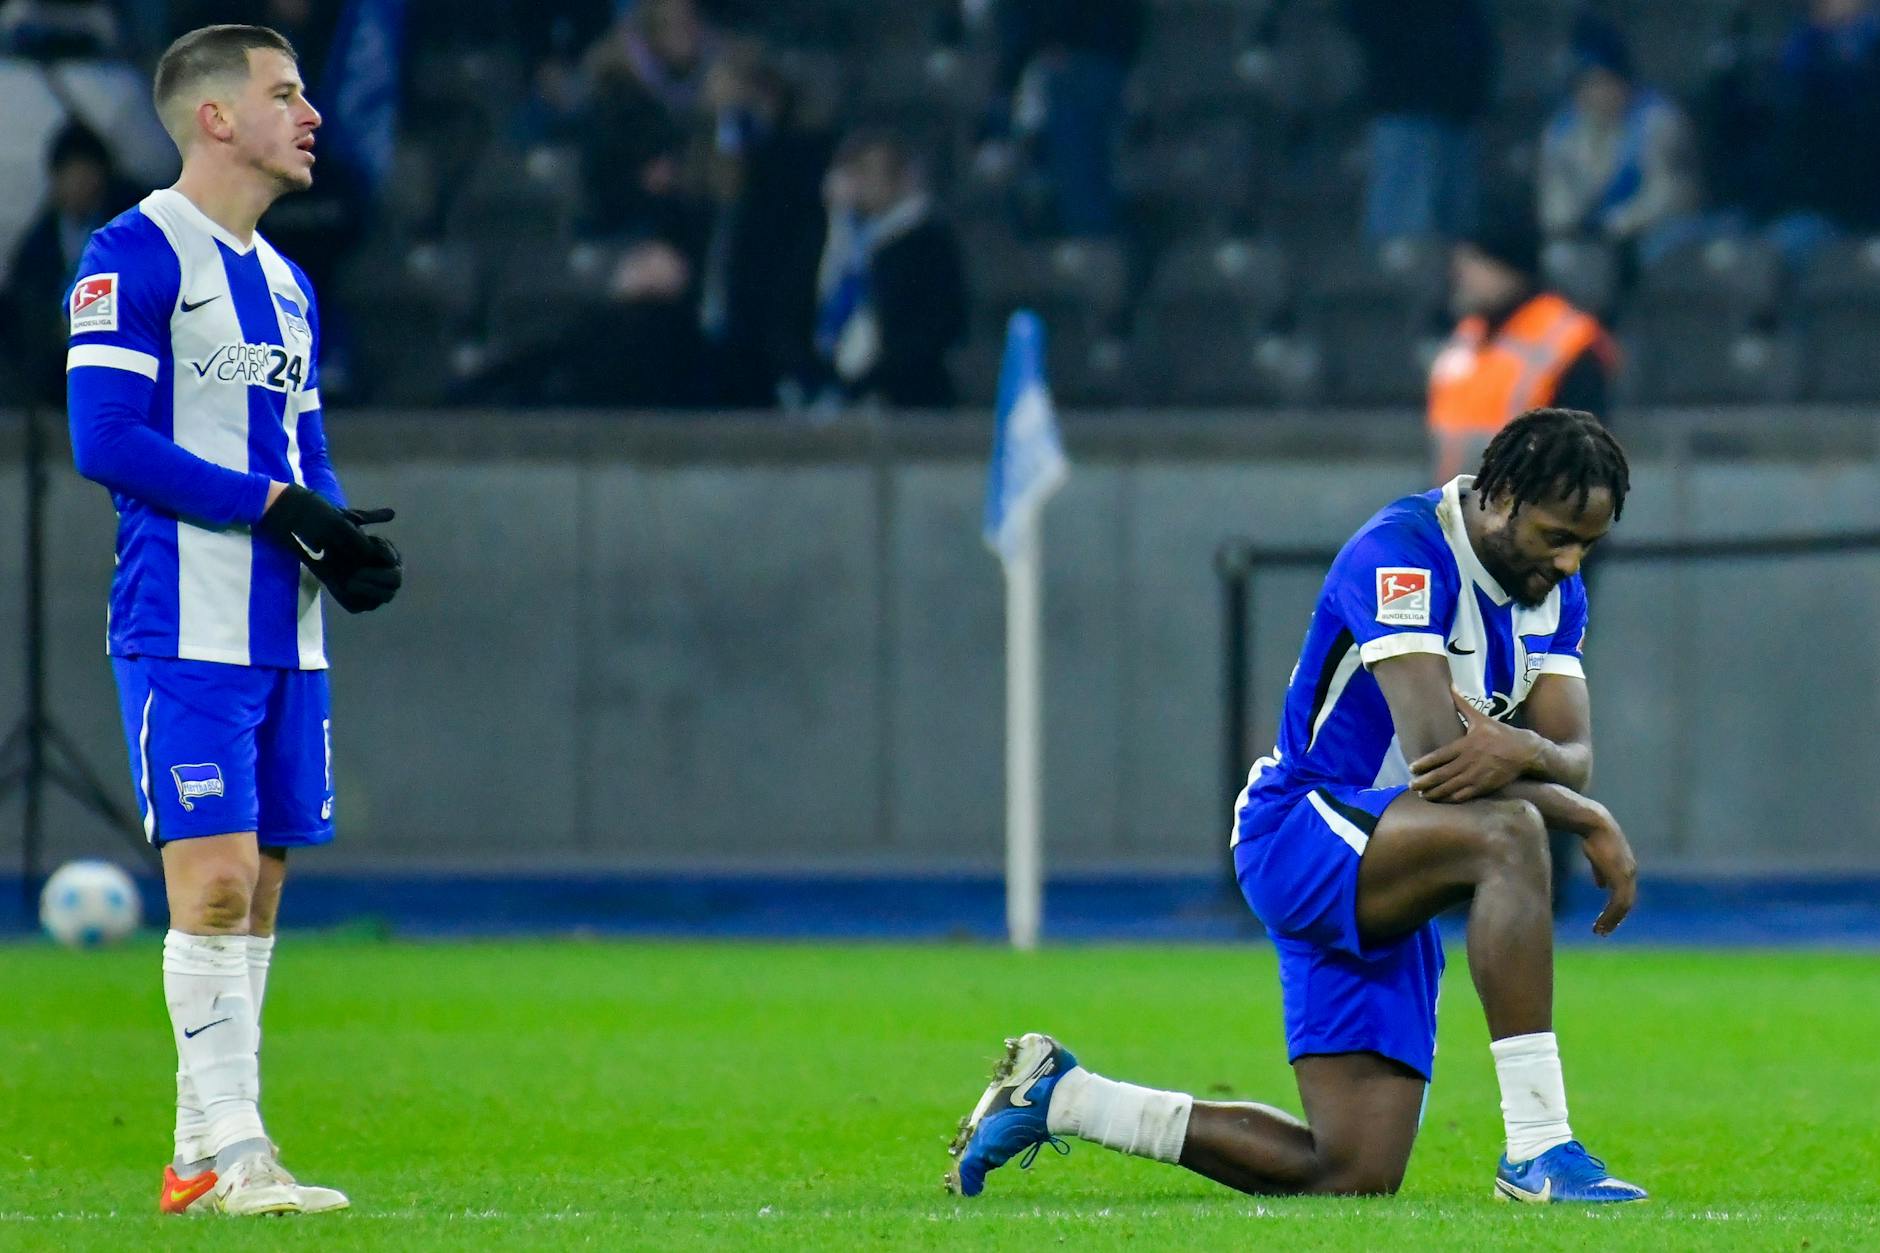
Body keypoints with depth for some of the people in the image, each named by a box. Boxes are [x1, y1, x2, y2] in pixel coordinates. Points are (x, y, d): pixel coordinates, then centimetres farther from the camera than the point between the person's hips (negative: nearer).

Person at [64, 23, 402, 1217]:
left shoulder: (285, 284, 19)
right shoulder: (137, 254, -8)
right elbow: (106, 439, -16)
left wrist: (346, 542, 2)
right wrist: (274, 505, -18)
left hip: (284, 633, 8)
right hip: (186, 629, -8)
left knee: (260, 884, 7)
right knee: (215, 882, -12)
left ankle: (206, 1154, 12)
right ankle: (227, 1152, -11)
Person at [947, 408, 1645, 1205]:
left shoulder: (1555, 590, 6)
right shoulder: (1402, 553, -20)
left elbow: (1573, 755, -4)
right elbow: (1437, 754, -29)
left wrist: (1521, 751, -28)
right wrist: (1590, 819, -26)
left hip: (1383, 890, 8)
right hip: (1302, 835, -8)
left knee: (1353, 1177, 2)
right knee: (1510, 832, -37)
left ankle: (1054, 1096, 19)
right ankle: (1538, 1151, -37)